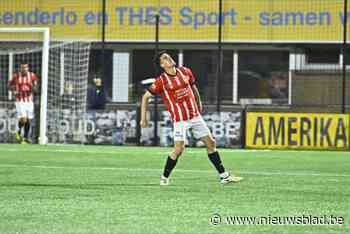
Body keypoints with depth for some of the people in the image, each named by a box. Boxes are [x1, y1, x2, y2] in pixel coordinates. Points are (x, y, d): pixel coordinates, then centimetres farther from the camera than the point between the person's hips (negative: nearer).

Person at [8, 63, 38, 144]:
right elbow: (10, 85, 12)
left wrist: (32, 86, -25)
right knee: (23, 119, -17)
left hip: (30, 101, 2)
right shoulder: (16, 76, -5)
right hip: (20, 101, -2)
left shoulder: (32, 76, -3)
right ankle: (19, 131, 15)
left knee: (28, 121, 6)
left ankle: (25, 139, 20)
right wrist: (14, 91, -7)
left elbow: (36, 90, -3)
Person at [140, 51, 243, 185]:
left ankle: (224, 176, 13)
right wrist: (144, 119, -5)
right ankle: (164, 177, 4)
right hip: (179, 119, -5)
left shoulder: (185, 72, 3)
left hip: (195, 115, 5)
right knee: (179, 149, -15)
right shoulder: (161, 81, -10)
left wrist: (199, 104, 25)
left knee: (211, 143, 6)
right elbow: (145, 97, -3)